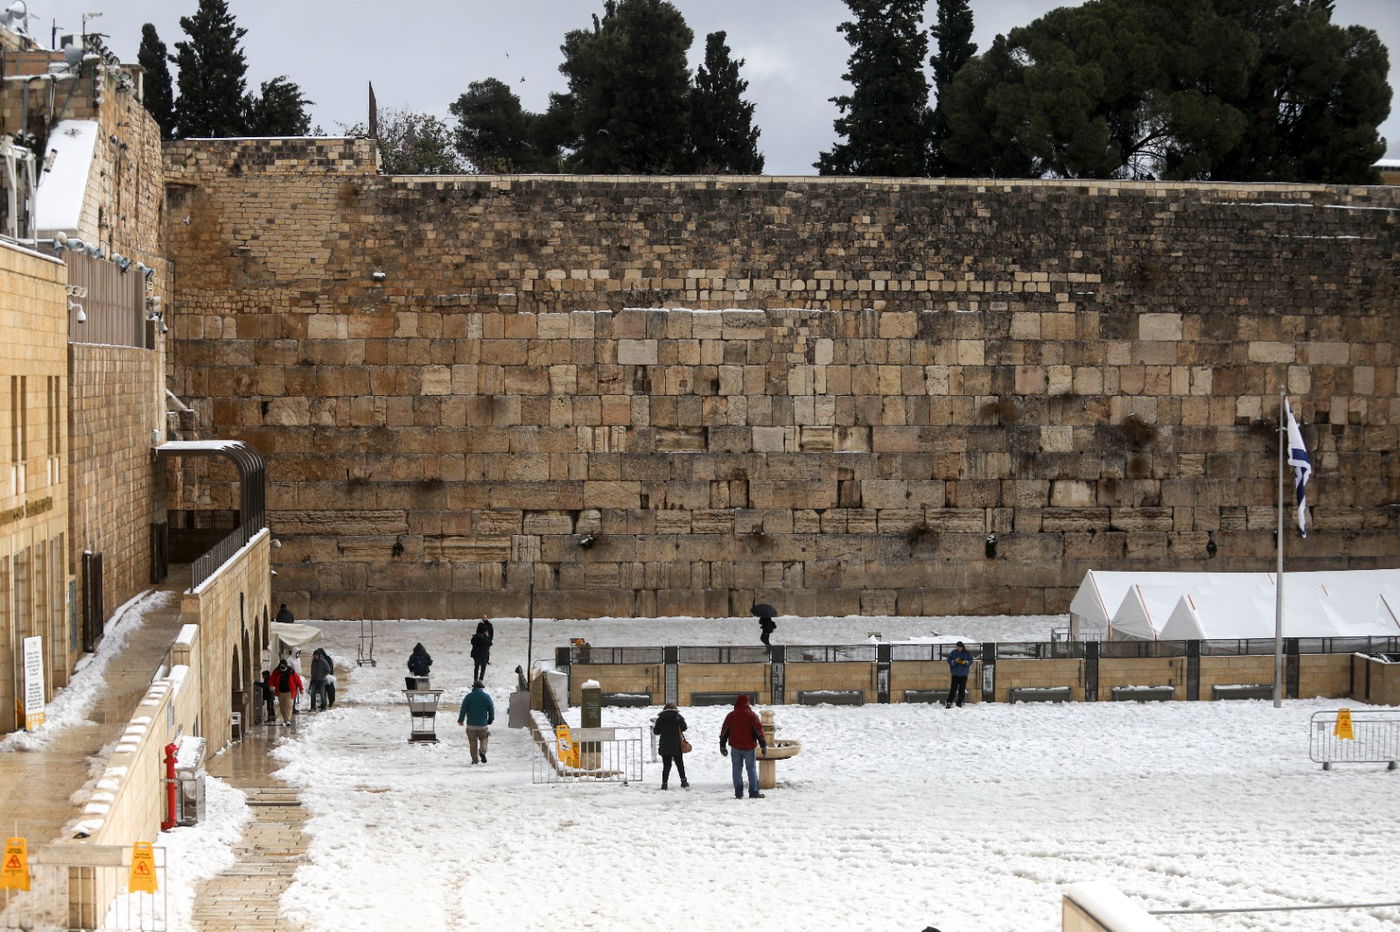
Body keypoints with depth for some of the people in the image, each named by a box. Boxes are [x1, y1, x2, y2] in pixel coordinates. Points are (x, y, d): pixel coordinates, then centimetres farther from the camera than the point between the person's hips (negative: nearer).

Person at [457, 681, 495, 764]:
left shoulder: (469, 697, -3)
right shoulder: (486, 697, -1)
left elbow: (463, 709, -1)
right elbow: (491, 709, 4)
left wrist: (460, 720, 12)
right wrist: (491, 719, 21)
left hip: (471, 724, -1)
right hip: (482, 724, 1)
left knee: (473, 742, 8)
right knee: (483, 739, 18)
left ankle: (475, 759, 5)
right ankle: (482, 751, -10)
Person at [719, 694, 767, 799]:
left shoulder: (731, 716, 2)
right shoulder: (752, 715, -6)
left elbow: (724, 732, 5)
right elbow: (759, 730, -6)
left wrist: (722, 746, 12)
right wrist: (763, 745, -1)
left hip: (735, 747, 2)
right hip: (749, 747, -2)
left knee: (737, 770, 6)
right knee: (752, 769, 4)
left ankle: (738, 793, 4)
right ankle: (753, 793, 1)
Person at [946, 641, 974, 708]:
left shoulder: (967, 653, 1)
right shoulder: (953, 652, -1)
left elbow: (971, 661, 3)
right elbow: (949, 661, -2)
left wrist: (966, 662, -17)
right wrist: (955, 661, -20)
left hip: (964, 674, 1)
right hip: (955, 673, -1)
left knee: (962, 689, 3)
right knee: (953, 688, -8)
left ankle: (959, 703, 12)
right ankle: (949, 702, -6)